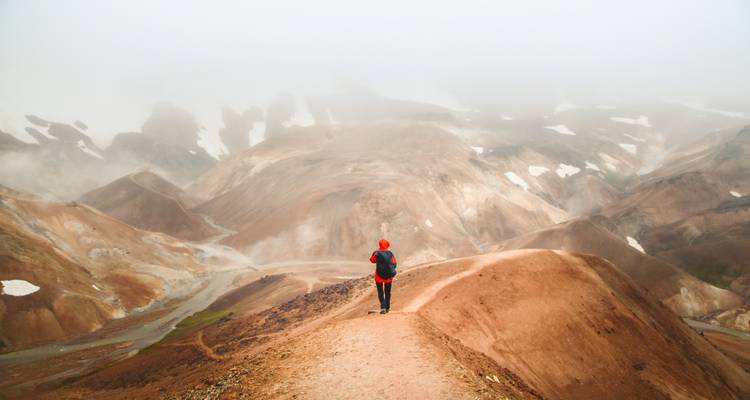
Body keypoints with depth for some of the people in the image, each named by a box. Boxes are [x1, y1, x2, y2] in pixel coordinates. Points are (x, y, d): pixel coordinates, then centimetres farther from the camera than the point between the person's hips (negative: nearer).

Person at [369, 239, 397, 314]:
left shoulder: (376, 253, -10)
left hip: (379, 276, -2)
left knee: (380, 292, 7)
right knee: (387, 292, 17)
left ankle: (383, 307, -9)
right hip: (389, 276, 2)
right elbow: (394, 264, -2)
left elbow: (372, 260, 9)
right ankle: (387, 307, 25)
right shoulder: (390, 254, -4)